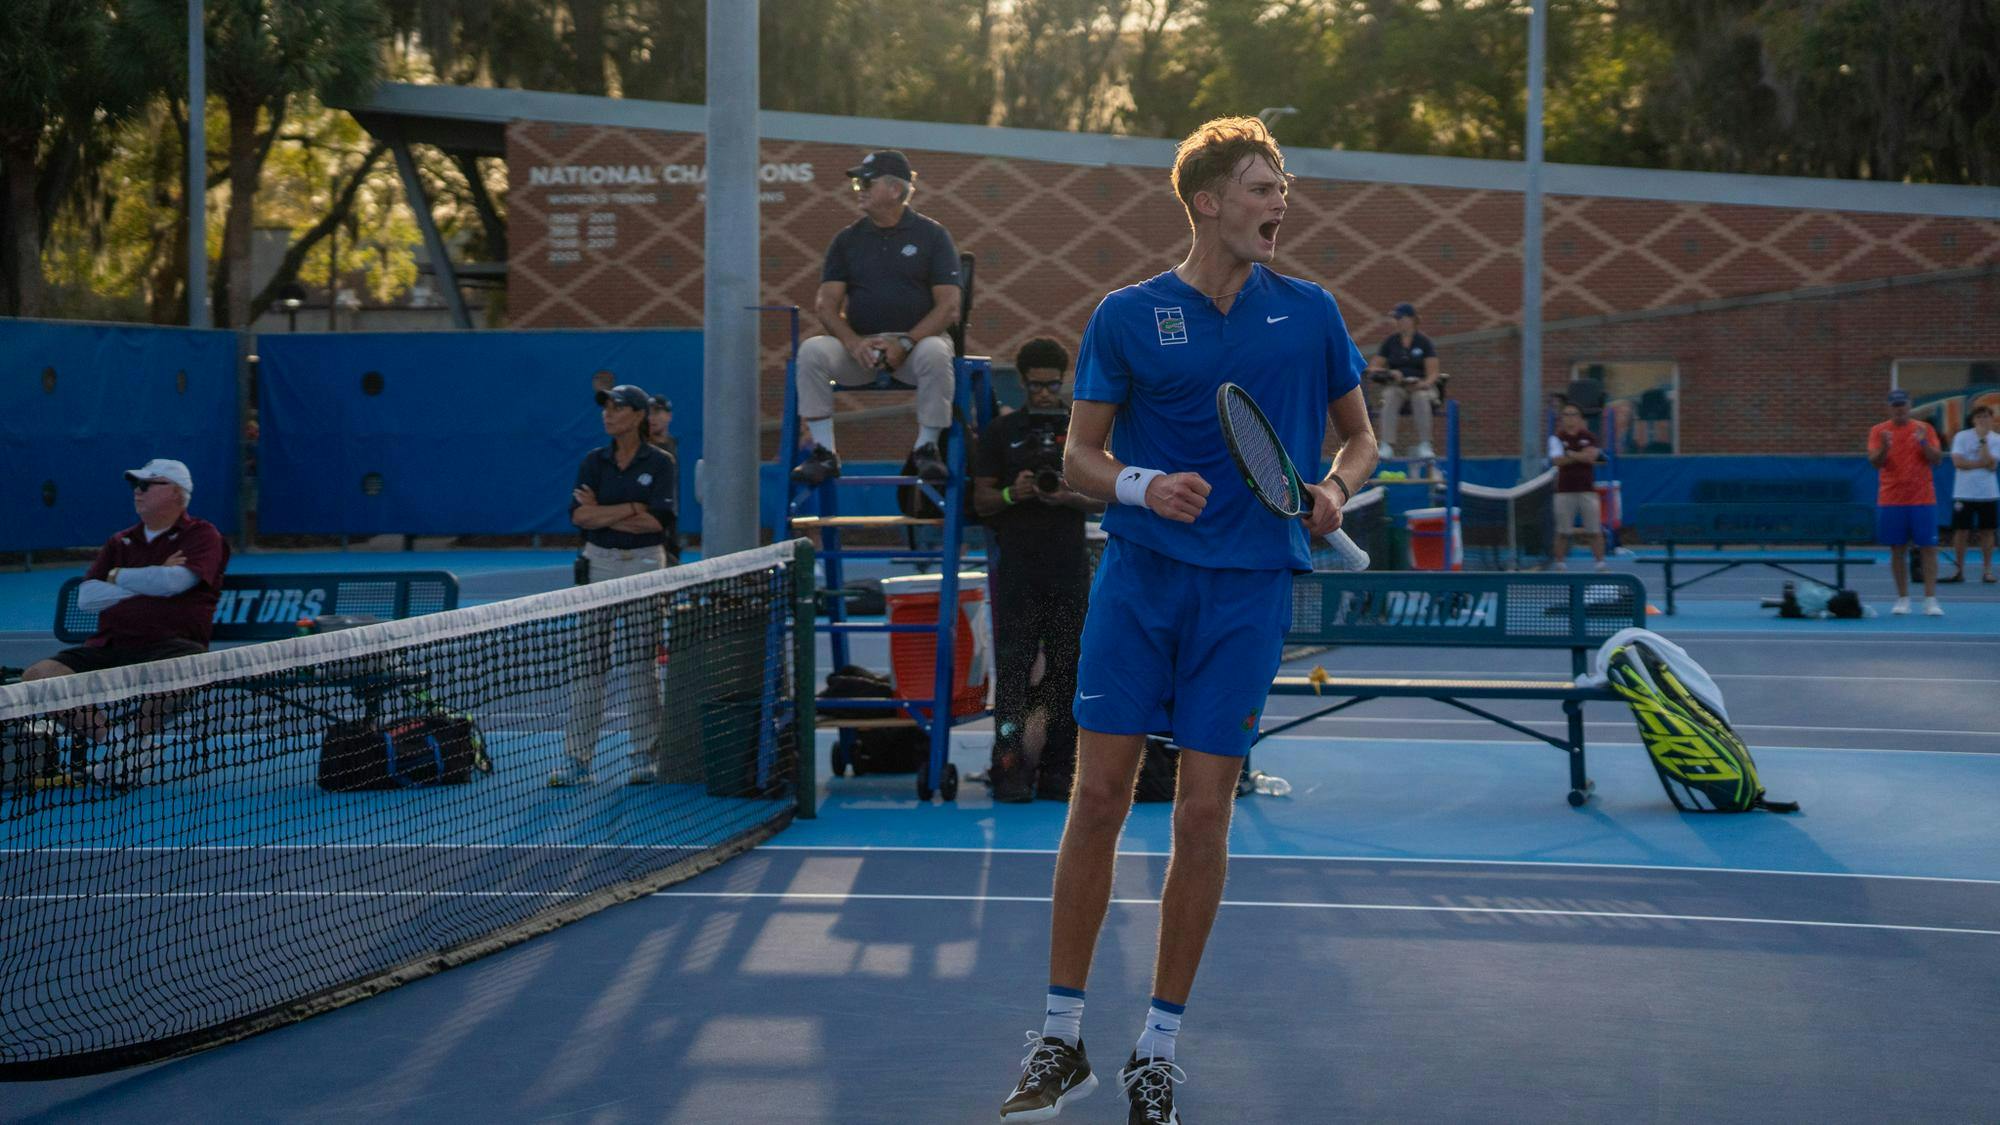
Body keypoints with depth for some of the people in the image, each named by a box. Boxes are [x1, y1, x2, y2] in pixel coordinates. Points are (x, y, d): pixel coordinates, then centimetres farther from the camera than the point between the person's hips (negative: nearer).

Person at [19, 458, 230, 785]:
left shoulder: (202, 535, 6)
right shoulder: (119, 543, 21)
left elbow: (174, 581, -13)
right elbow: (86, 599, 7)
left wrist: (117, 576, 3)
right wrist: (151, 582, -2)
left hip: (169, 644, -5)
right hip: (109, 647, 5)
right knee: (38, 675, -18)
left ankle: (136, 736, -14)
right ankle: (113, 742, -15)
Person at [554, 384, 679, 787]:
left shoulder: (660, 463, -1)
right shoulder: (594, 461, 7)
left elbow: (658, 520, -13)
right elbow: (580, 515, -5)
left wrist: (602, 514, -9)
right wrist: (632, 509, -12)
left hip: (643, 565, -3)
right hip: (598, 564, 3)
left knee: (640, 667, 0)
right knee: (589, 666, 1)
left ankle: (648, 757, 9)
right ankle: (578, 759, 3)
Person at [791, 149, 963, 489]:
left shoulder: (932, 235, 5)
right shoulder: (847, 239, 13)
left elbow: (948, 305, -4)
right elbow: (827, 303, 5)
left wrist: (905, 342, -18)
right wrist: (852, 342, -16)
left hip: (918, 337, -3)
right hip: (859, 344, 3)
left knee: (935, 354, -37)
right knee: (812, 350, -26)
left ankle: (927, 448, -20)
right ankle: (824, 452, -21)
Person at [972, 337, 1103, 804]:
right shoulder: (1000, 431, 8)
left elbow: (1103, 500, 9)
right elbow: (981, 500, 7)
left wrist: (1071, 497, -11)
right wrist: (1012, 494, -13)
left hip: (1069, 568, 1)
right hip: (1015, 568, -1)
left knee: (1066, 669, 1)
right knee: (1012, 668, -7)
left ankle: (1058, 768, 5)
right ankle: (1010, 767, -9)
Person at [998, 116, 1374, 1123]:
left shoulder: (1308, 313, 6)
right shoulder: (1128, 316, 2)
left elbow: (1359, 435, 16)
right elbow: (1079, 453, 5)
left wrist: (1336, 487, -6)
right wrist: (1142, 486, -15)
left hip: (1247, 587, 1)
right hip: (1138, 577, -1)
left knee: (1203, 815, 0)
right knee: (1097, 799, -2)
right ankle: (1061, 1037, 9)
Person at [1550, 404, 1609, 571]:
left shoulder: (1589, 437, 6)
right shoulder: (1557, 438, 4)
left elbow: (1591, 457, -9)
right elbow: (1558, 460, -10)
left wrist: (1571, 454, -8)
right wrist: (1581, 456, -9)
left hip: (1587, 490, 0)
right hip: (1564, 490, 0)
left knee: (1594, 530, 0)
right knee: (1562, 531, 2)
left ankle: (1601, 562, 5)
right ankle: (1560, 562, 9)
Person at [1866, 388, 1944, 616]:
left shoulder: (1924, 429, 5)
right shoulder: (1879, 431, 4)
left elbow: (1937, 459, -1)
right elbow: (1874, 462, -4)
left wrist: (1924, 444, -20)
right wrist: (1884, 447, -24)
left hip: (1923, 500, 0)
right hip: (1891, 501, 0)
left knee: (1928, 548, -4)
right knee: (1898, 550, 3)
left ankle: (1930, 600, -4)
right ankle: (1902, 599, 9)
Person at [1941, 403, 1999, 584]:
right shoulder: (1962, 437, -1)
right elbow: (1958, 462, -12)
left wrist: (1983, 440, -15)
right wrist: (1982, 463, -13)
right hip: (1964, 493, -1)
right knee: (1961, 531, -1)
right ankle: (1959, 570, 8)